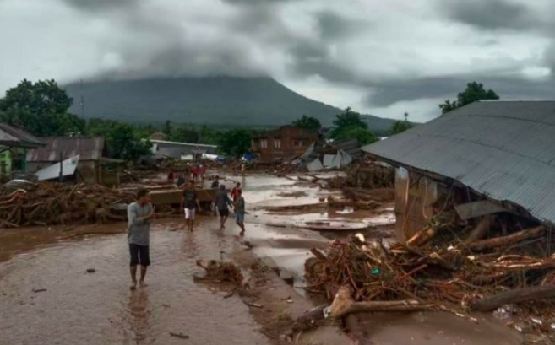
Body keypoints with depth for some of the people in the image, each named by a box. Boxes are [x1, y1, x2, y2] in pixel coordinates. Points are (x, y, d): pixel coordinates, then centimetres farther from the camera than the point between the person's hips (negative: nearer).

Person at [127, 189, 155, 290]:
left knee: (145, 261, 5)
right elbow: (133, 221, -26)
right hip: (133, 238, -4)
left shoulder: (149, 205, -2)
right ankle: (133, 281, 9)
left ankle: (142, 280, 22)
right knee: (134, 260, -9)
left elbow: (151, 219, -10)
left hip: (145, 239, 4)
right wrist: (146, 217, -20)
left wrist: (140, 219, -23)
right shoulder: (132, 207, -15)